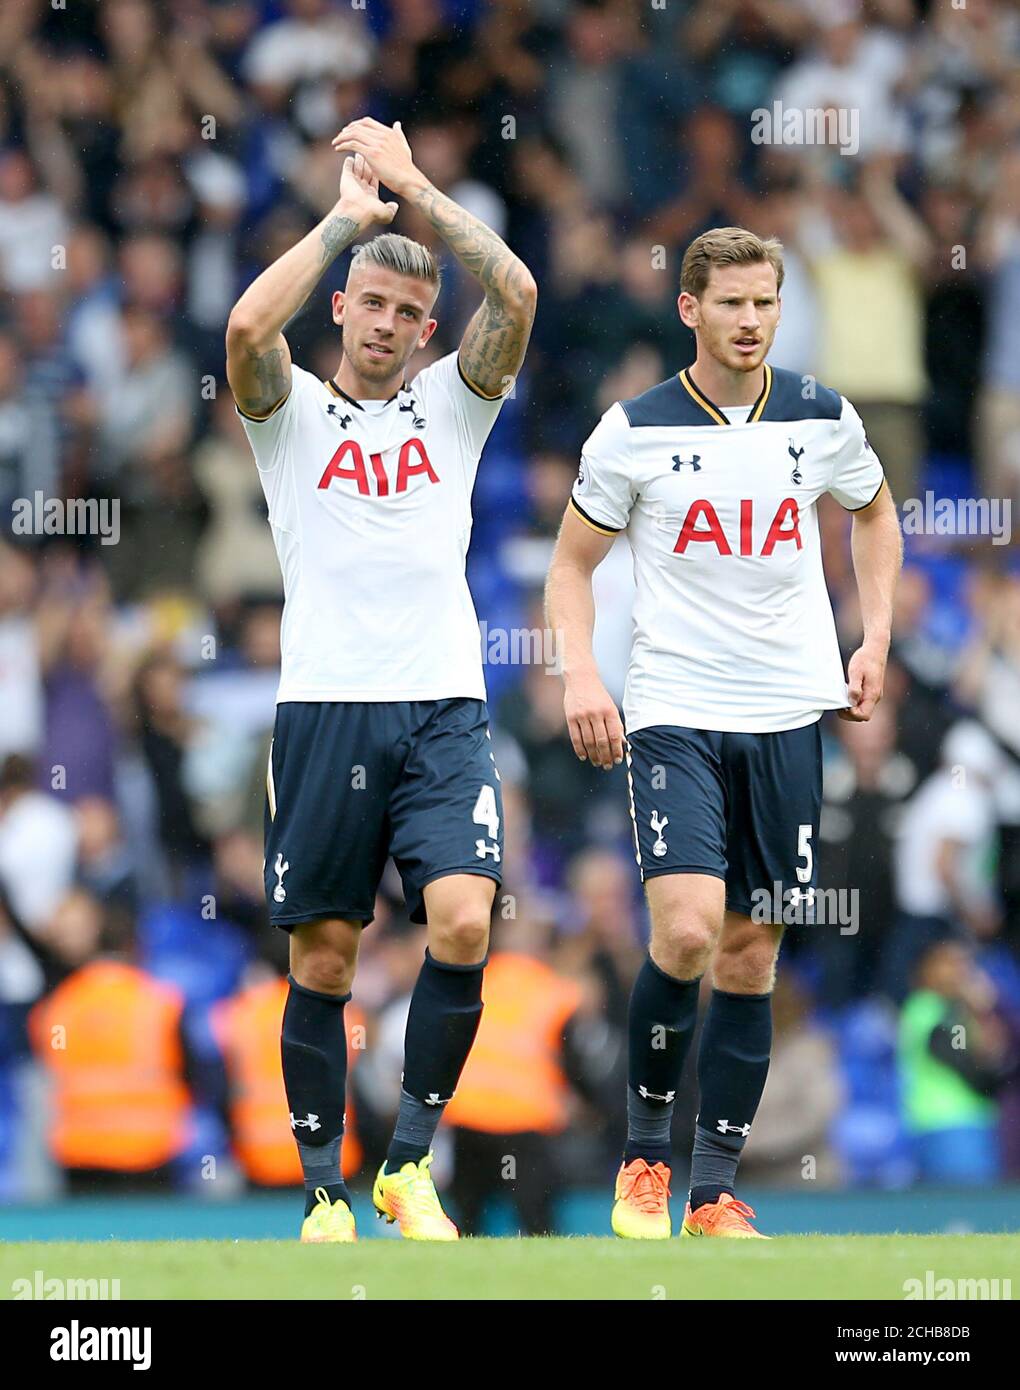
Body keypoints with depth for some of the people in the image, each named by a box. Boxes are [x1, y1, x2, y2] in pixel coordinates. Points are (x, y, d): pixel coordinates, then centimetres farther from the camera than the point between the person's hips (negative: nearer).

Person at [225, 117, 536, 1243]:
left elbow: (517, 295, -1)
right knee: (323, 957, 0)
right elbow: (247, 326, -12)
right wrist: (348, 214, -4)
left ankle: (411, 1162, -4)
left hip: (443, 707, 1)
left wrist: (413, 187, 1)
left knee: (463, 923, -17)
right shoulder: (292, 412, 10)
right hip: (324, 708, -1)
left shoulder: (450, 407, 14)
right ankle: (323, 1191, 9)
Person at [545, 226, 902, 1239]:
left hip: (788, 715, 3)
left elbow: (874, 510, 23)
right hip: (674, 712, -3)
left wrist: (876, 639, 14)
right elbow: (573, 559, 6)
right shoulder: (635, 431, -4)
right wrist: (579, 673, -9)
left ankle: (714, 1194, 11)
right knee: (688, 929, -20)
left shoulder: (823, 421, 3)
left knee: (750, 956, 4)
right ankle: (645, 1151, 1)